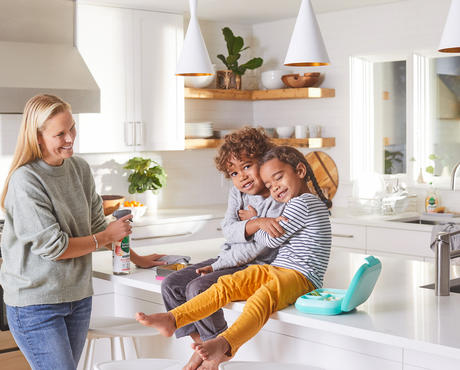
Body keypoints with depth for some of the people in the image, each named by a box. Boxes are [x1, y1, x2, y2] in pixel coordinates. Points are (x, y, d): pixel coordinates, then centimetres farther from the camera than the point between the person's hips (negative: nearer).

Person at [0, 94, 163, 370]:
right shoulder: (25, 181, -17)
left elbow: (96, 224, 14)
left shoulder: (80, 169, 5)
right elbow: (52, 247, -18)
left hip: (78, 296, 7)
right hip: (35, 303, -6)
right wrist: (107, 237, -9)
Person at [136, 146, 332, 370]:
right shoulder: (304, 203, 26)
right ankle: (172, 319, -19)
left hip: (302, 276, -10)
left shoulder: (303, 202, -7)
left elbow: (271, 239, -4)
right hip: (275, 269, 10)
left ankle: (223, 343, -62)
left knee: (263, 296, -38)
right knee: (226, 284, -9)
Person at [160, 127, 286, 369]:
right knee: (171, 285, -3)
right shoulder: (236, 193, 9)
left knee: (198, 288, -26)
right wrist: (256, 224, -27)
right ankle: (200, 340, 6)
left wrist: (217, 265, -14)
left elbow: (259, 247, -18)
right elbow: (228, 230, -7)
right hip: (228, 261, 8)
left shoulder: (280, 201, -13)